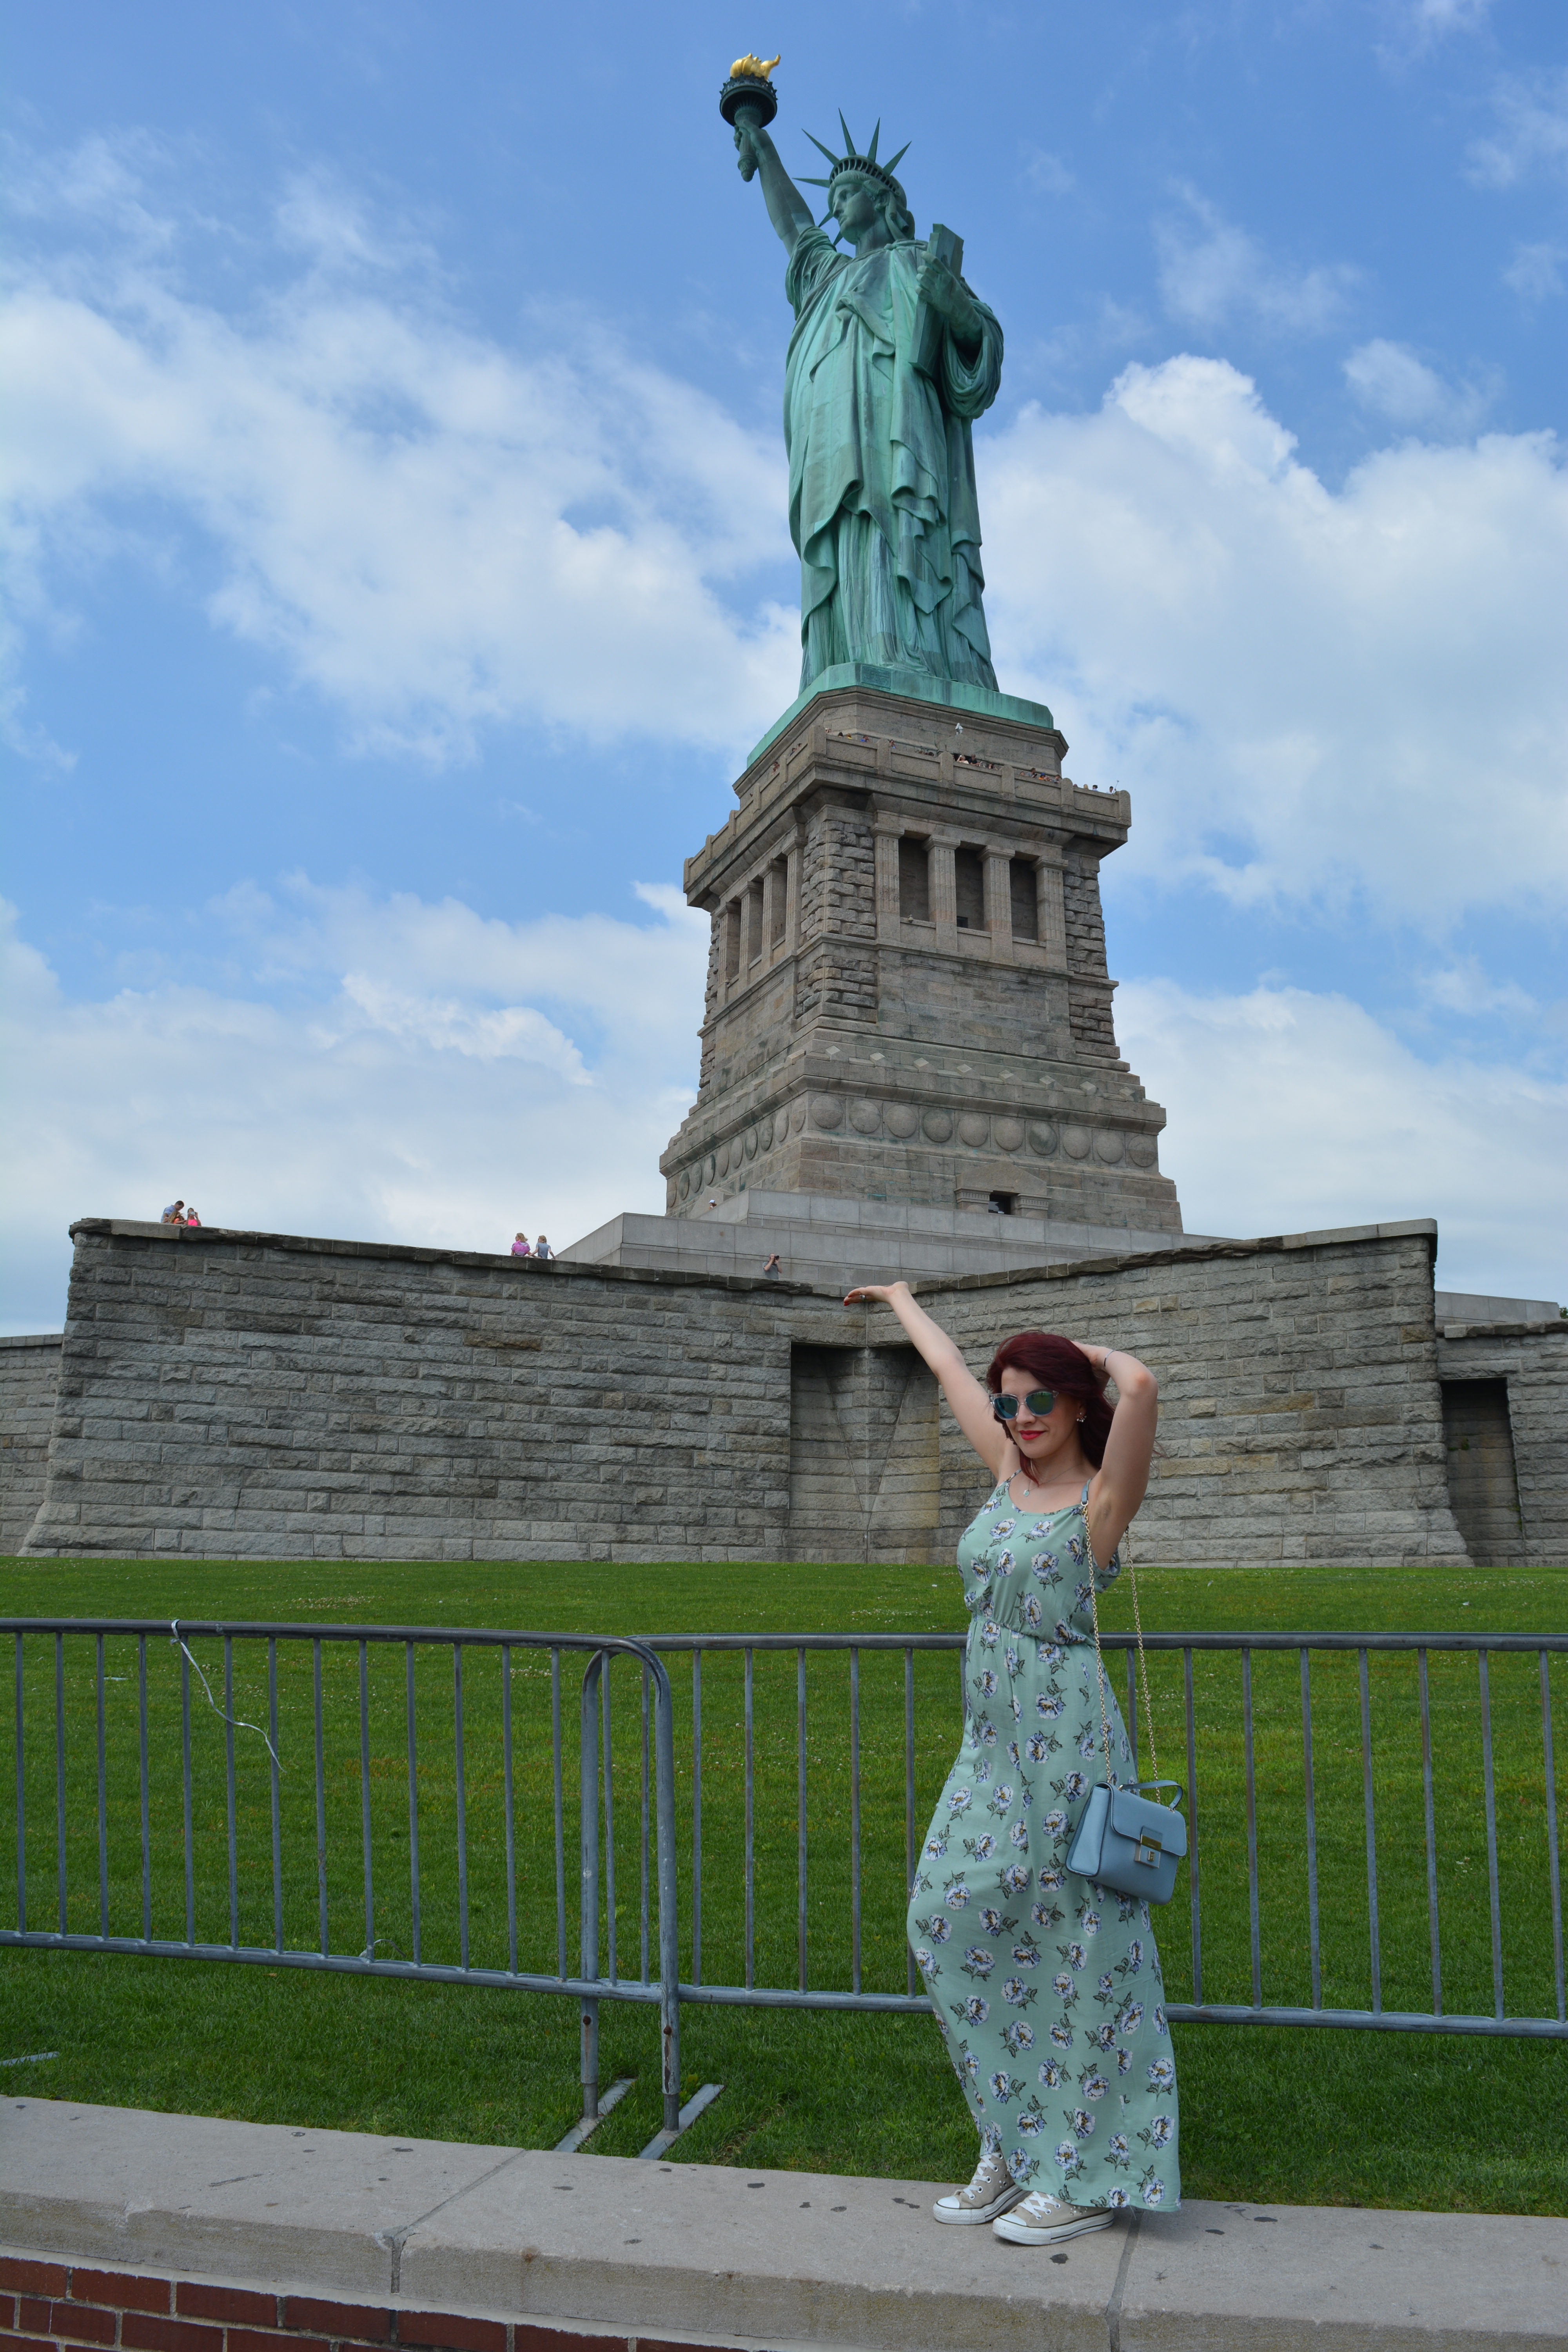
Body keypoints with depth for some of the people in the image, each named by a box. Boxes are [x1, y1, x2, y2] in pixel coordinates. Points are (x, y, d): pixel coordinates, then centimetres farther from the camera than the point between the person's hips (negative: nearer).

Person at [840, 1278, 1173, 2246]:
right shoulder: (1011, 1472, 8)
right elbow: (949, 1368, 21)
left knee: (1077, 1944, 1)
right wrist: (899, 1297, 34)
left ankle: (1087, 2176, 15)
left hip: (1067, 1740, -7)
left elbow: (1143, 1387, -29)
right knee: (955, 1919, 8)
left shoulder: (1101, 1500, -11)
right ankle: (1018, 2143, 23)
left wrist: (1101, 1356, -9)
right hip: (994, 1741, 8)